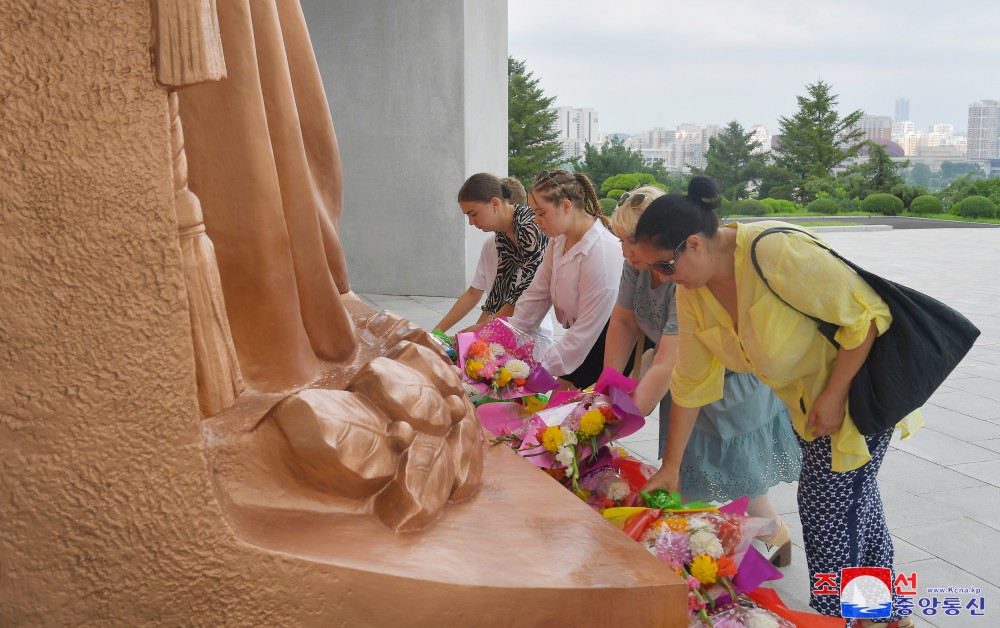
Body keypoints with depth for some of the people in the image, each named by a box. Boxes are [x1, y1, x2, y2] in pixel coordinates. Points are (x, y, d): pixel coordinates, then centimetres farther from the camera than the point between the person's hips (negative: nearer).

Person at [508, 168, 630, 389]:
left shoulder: (603, 250, -26)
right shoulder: (559, 240, 0)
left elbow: (589, 326, -25)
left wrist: (544, 369, -23)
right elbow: (537, 293, 5)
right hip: (579, 340, 8)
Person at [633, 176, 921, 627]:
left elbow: (865, 313, -26)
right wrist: (670, 466, 1)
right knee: (855, 495, 21)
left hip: (859, 374, -8)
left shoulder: (776, 253, -33)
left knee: (829, 509, -6)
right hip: (807, 393, 8)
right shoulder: (692, 294, -9)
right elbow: (690, 382, -1)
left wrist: (834, 395, -23)